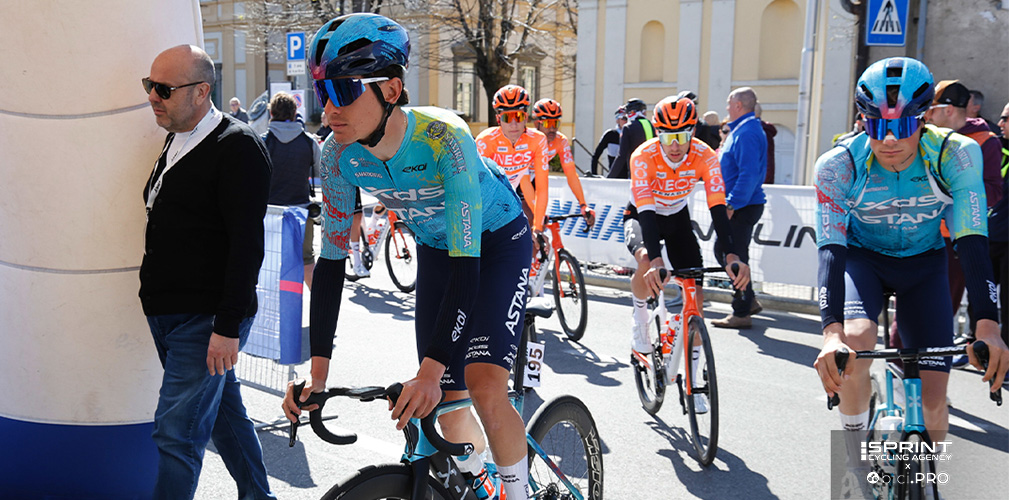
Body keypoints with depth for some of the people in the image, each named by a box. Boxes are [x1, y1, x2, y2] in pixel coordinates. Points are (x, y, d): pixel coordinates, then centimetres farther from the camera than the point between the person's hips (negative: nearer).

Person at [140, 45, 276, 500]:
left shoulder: (238, 147, -14)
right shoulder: (174, 140, 13)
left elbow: (248, 244, -20)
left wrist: (228, 326, -22)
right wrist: (154, 299, 20)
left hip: (208, 321, -9)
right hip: (166, 313, 9)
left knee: (176, 432, -7)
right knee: (224, 414, 19)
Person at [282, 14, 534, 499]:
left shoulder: (444, 138, -36)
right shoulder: (339, 154, -20)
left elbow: (466, 265, -38)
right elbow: (331, 259, -14)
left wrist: (431, 369, -44)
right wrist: (317, 366, -18)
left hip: (497, 240, -4)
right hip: (435, 249, 5)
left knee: (485, 388, -21)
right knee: (448, 407, 4)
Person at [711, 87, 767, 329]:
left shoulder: (747, 132, -16)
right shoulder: (740, 129, 16)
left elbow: (749, 173, -24)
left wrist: (732, 204, -24)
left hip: (742, 207, -10)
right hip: (739, 205, 10)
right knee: (722, 250, 17)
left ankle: (742, 313, 4)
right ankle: (748, 300, 24)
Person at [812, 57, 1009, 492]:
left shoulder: (956, 155, -24)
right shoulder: (838, 165, -26)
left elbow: (971, 242, -26)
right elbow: (831, 249, -32)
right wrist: (831, 333, -46)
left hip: (924, 264, 1)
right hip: (862, 257, -1)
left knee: (933, 398, -6)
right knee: (855, 340, -33)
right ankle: (856, 464, -10)